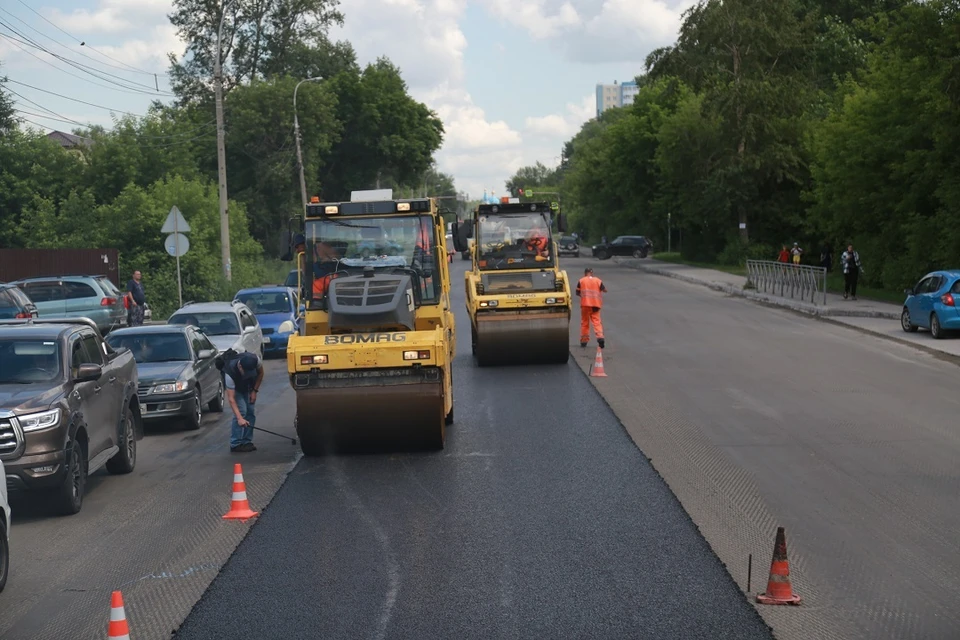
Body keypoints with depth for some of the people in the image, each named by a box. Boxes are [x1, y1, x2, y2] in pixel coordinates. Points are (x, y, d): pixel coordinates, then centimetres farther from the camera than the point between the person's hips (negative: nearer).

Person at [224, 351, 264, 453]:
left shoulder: (255, 360, -34)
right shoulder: (230, 373, -42)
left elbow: (260, 373, -8)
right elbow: (231, 399, -40)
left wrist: (255, 390, -12)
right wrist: (239, 418, -47)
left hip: (248, 386, 4)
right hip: (235, 387, -4)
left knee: (250, 412, -4)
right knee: (241, 410, -19)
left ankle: (247, 442, 6)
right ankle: (235, 444, -14)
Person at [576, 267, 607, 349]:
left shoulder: (581, 281, 2)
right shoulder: (598, 280, 5)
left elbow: (577, 292, 6)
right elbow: (604, 290, 7)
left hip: (585, 304, -1)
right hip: (596, 304, 1)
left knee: (584, 322, 9)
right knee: (596, 321, 0)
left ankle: (584, 340, 11)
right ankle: (600, 336, -22)